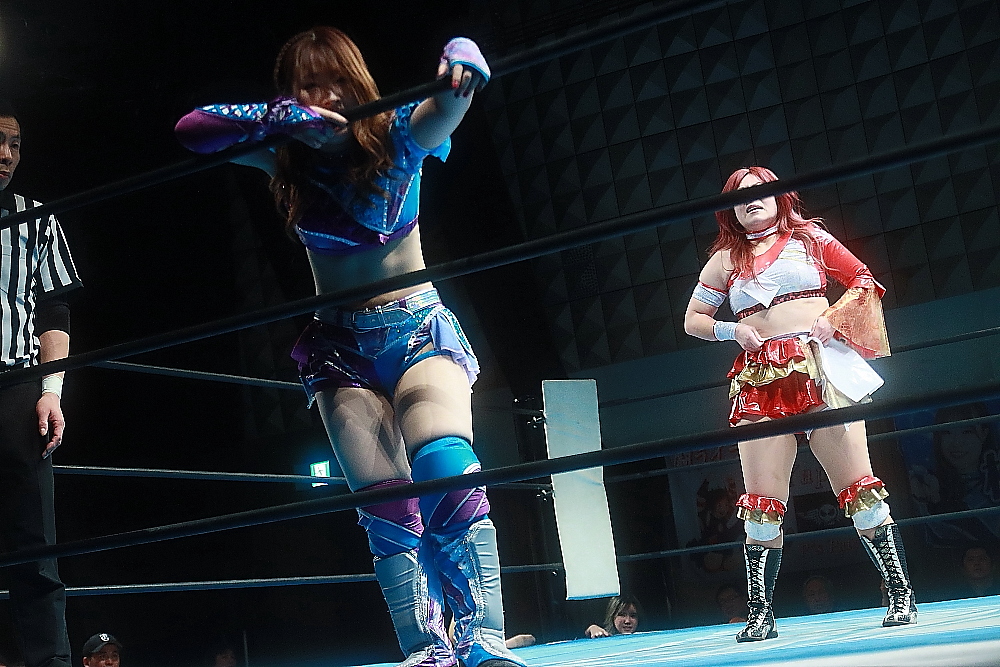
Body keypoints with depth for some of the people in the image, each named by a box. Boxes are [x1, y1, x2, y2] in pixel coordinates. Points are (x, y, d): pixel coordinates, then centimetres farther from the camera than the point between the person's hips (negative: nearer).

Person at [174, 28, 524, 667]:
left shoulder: (398, 135, -6)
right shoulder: (288, 157, -2)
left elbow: (448, 104, -24)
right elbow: (193, 129, -12)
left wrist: (463, 62, -49)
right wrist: (285, 116, -27)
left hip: (419, 328, -3)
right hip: (343, 349, 3)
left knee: (447, 469, -25)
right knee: (386, 507, -6)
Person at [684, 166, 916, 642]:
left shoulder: (809, 237, 13)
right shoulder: (725, 259, 16)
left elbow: (864, 280, 14)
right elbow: (693, 320, 21)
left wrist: (833, 317, -4)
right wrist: (732, 331, 2)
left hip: (819, 369, -1)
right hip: (760, 383, 2)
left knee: (858, 487, -7)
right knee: (762, 504, -2)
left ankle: (901, 597, -1)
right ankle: (760, 615, 4)